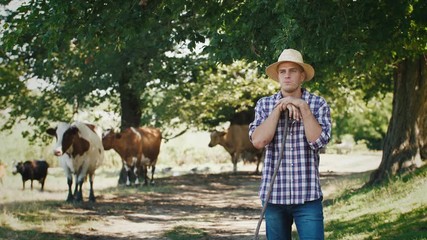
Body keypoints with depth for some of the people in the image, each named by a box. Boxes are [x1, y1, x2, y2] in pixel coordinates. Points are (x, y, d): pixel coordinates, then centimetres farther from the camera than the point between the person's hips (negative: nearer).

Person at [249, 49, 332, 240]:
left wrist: (303, 107, -13)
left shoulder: (318, 104, 2)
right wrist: (279, 108, -10)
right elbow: (258, 141, -9)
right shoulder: (264, 104, 5)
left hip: (307, 196, -2)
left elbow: (318, 141, -12)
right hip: (274, 195, 2)